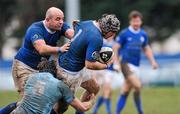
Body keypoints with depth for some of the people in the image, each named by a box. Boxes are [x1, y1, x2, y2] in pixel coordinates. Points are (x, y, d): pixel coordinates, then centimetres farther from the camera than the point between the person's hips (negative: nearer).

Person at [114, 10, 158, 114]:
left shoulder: (143, 34, 9)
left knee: (125, 92, 8)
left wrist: (153, 61, 11)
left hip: (136, 66, 5)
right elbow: (116, 48, -3)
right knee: (138, 86, -21)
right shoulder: (124, 33, -6)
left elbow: (146, 49, 22)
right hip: (126, 64, -5)